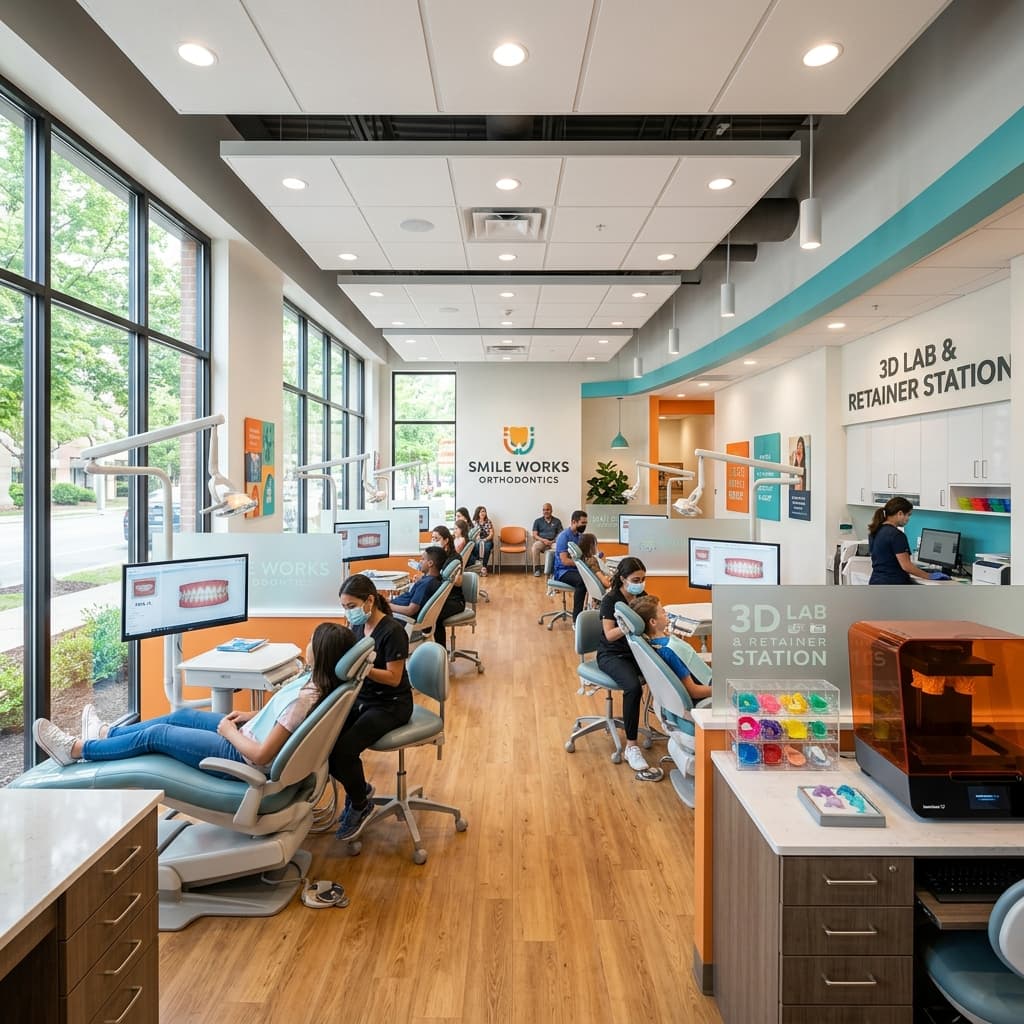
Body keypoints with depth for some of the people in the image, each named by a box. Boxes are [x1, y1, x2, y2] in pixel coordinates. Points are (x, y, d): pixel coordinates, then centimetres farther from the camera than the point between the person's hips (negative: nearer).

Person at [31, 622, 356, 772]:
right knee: (182, 716, 19)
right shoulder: (315, 682, -7)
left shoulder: (305, 697, -34)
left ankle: (75, 749, 25)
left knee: (155, 735, 4)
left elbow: (260, 755, -30)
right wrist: (250, 716, 6)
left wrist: (230, 731, -15)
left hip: (244, 759, -8)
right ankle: (104, 733, 40)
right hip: (249, 736, 8)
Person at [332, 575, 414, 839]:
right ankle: (358, 788, 12)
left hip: (390, 705, -7)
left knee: (343, 748, -24)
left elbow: (393, 678, -19)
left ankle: (360, 804, 7)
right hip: (361, 697, 7)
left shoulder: (392, 631, -19)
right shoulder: (357, 626, 3)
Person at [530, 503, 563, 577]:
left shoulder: (557, 521, 14)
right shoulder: (537, 521, 14)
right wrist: (543, 540, -13)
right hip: (541, 541, 0)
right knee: (534, 547, -35)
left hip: (553, 542, 0)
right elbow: (535, 535, 5)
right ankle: (537, 569, -25)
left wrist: (553, 541, -12)